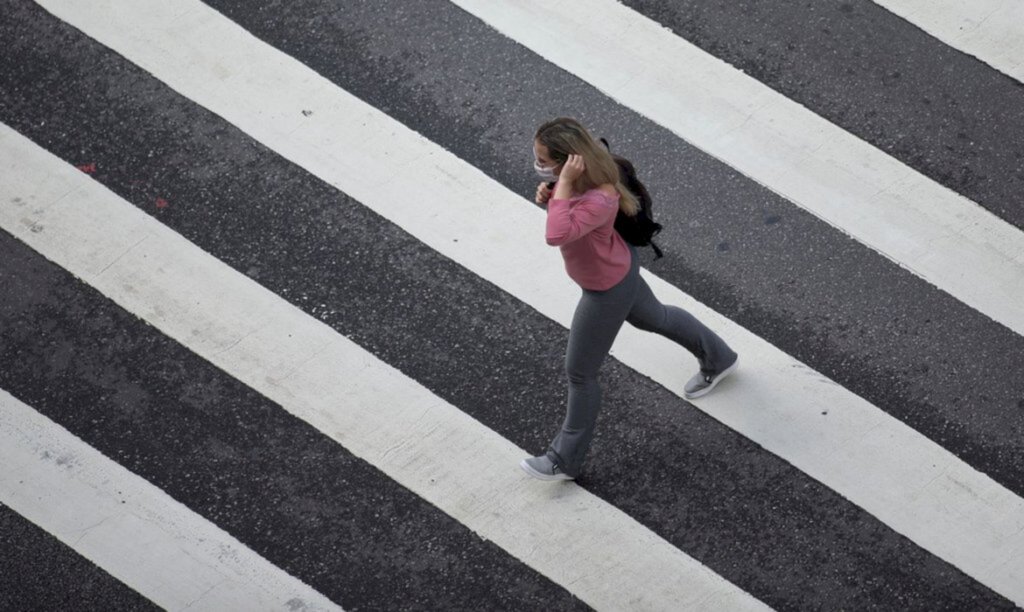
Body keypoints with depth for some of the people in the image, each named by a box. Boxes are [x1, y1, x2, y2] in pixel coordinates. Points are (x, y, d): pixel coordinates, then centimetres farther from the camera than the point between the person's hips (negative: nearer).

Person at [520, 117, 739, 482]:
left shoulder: (599, 200, -43)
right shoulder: (579, 174, -18)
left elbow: (557, 235, -57)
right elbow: (566, 203, 5)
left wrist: (563, 184, -52)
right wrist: (548, 194, -17)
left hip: (607, 289, -9)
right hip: (615, 269, 9)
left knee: (579, 373, 9)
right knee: (652, 317, 35)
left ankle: (566, 460, 29)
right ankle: (718, 359, 59)